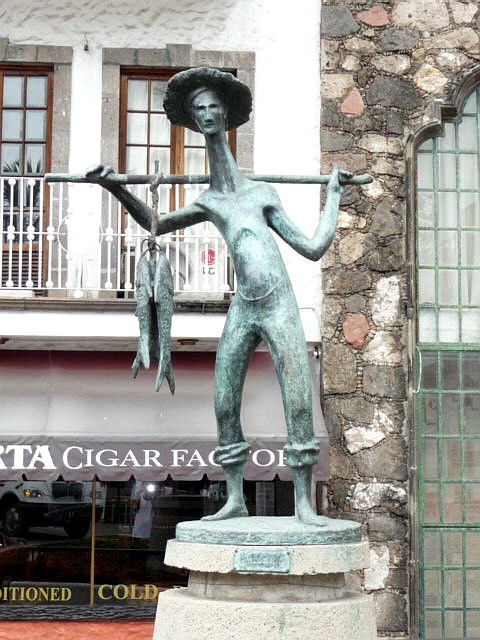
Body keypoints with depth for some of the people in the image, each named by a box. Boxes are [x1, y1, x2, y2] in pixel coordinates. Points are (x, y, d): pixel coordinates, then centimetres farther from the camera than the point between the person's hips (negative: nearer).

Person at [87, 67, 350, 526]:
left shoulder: (262, 193, 9)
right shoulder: (207, 204, 13)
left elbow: (314, 248, 10)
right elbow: (154, 224, 24)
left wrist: (333, 194, 14)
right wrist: (115, 188, 15)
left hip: (279, 307, -2)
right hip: (242, 309, 3)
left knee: (299, 402, -9)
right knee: (224, 406, 1)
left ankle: (304, 503, -3)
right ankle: (235, 499, 13)